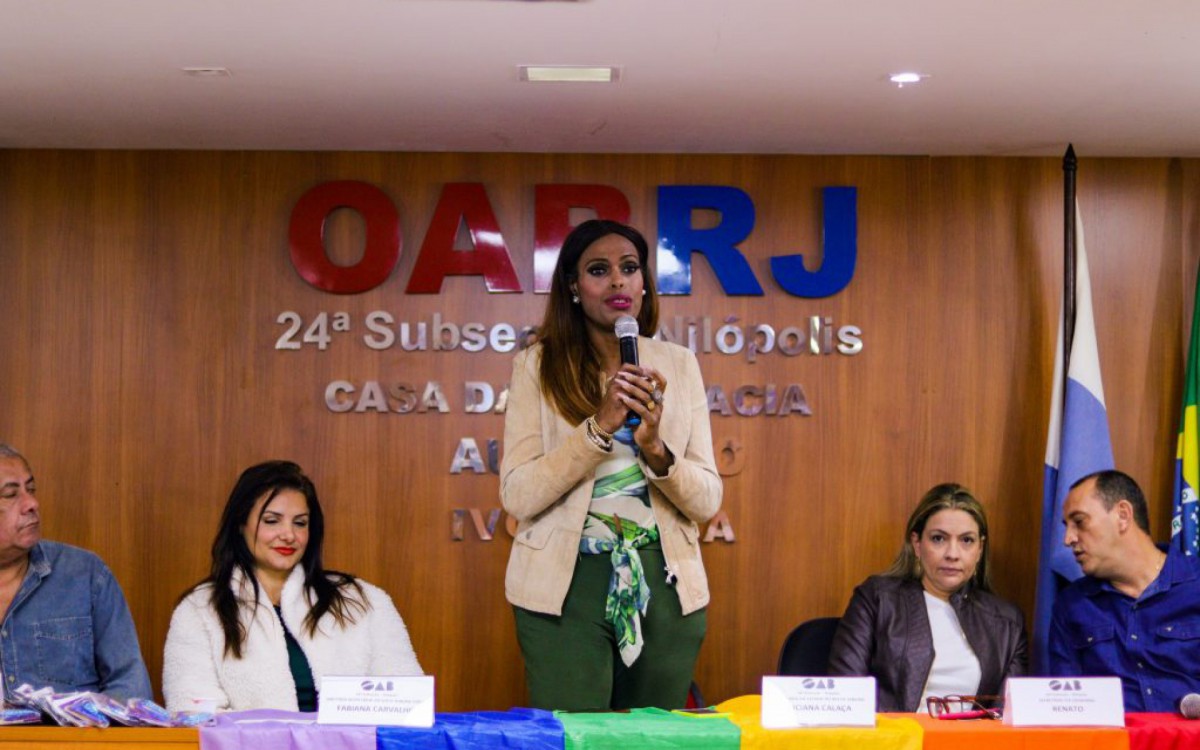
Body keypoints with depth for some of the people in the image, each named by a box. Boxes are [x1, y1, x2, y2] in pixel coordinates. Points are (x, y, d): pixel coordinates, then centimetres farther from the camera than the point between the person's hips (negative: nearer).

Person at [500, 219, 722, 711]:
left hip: (663, 586, 3)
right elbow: (518, 497, -10)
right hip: (567, 585, -2)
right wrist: (599, 426, -19)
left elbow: (707, 502, 1)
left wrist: (655, 448, -16)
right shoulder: (537, 366, -2)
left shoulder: (678, 365, 5)